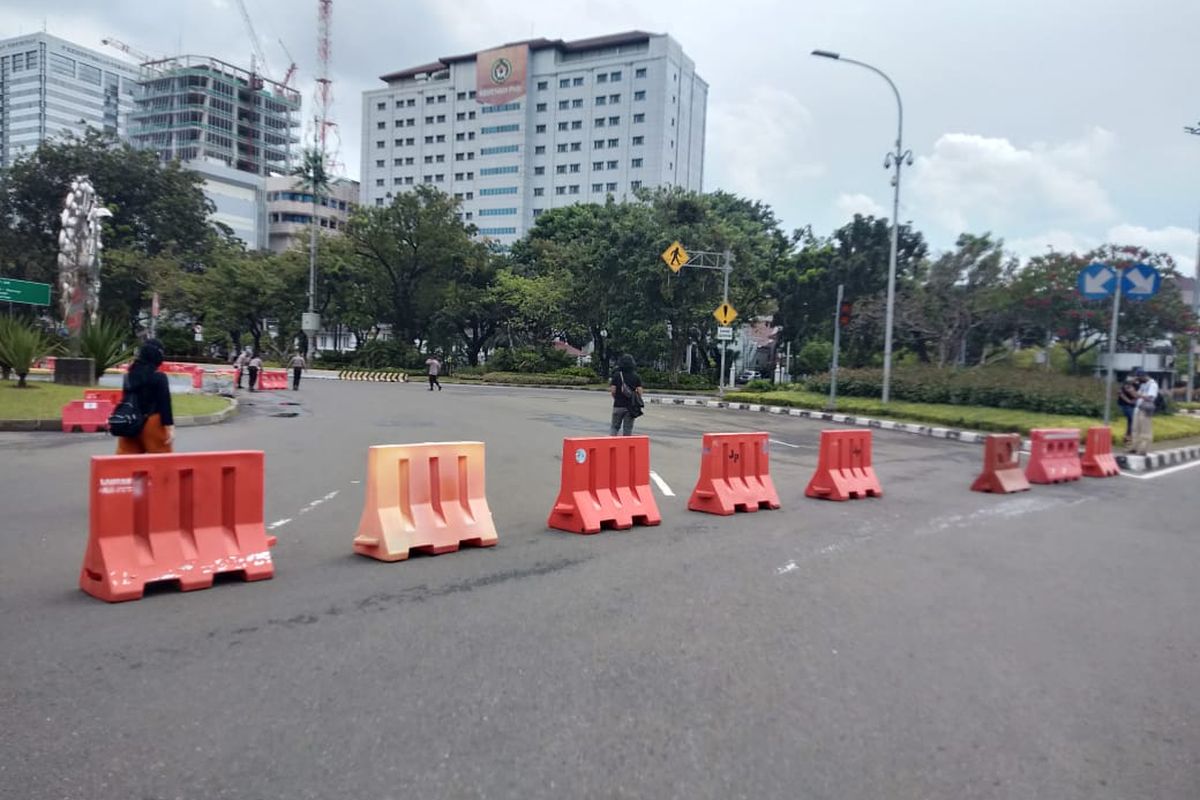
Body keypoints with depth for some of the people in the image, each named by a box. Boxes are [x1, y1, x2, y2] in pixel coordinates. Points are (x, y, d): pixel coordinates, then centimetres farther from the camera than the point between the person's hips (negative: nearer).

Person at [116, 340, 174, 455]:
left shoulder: (129, 376, 6)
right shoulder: (159, 377, -12)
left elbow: (125, 400, 13)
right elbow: (165, 404, -15)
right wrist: (170, 426, -13)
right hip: (152, 423, -6)